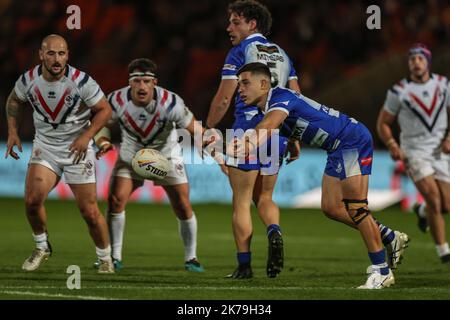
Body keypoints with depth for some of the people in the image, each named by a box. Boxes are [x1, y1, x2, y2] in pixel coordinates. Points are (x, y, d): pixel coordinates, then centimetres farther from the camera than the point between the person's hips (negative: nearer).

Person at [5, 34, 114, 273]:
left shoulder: (81, 82, -21)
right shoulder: (29, 80, -11)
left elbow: (104, 110, -8)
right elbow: (14, 101, 11)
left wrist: (86, 136, -20)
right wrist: (13, 132, 1)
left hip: (77, 148, -2)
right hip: (45, 146, 2)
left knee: (89, 212, -3)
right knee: (32, 200, -17)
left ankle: (105, 259, 20)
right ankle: (42, 248, 10)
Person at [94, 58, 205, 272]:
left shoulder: (170, 102, -29)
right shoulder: (117, 101, -23)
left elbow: (194, 128, -19)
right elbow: (102, 124, -5)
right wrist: (103, 142, -26)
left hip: (166, 155, -1)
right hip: (130, 156, 1)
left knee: (183, 207, -5)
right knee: (116, 200, -15)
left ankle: (191, 258, 14)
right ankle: (114, 257, -2)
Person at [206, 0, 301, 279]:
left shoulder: (240, 52, -3)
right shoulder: (281, 54, 15)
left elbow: (223, 99, -8)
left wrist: (207, 129, 2)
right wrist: (294, 139, 16)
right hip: (277, 133, 6)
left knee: (241, 202, 2)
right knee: (264, 198, 17)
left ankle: (244, 265, -1)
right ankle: (275, 232, -14)